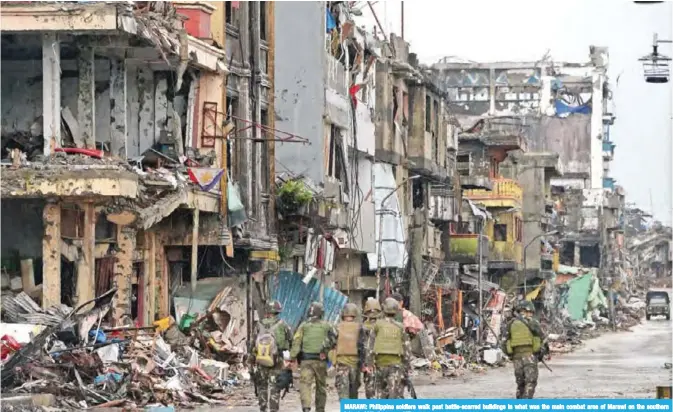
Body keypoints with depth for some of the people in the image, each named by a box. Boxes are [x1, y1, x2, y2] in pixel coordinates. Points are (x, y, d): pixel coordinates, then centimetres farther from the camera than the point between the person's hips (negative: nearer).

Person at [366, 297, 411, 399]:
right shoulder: (400, 327, 3)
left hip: (381, 362, 1)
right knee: (395, 394, -6)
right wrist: (406, 367, 10)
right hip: (396, 363, -1)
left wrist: (369, 363, 1)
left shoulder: (378, 324, 2)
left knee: (382, 392, 14)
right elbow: (407, 348, 4)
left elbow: (370, 345, -1)